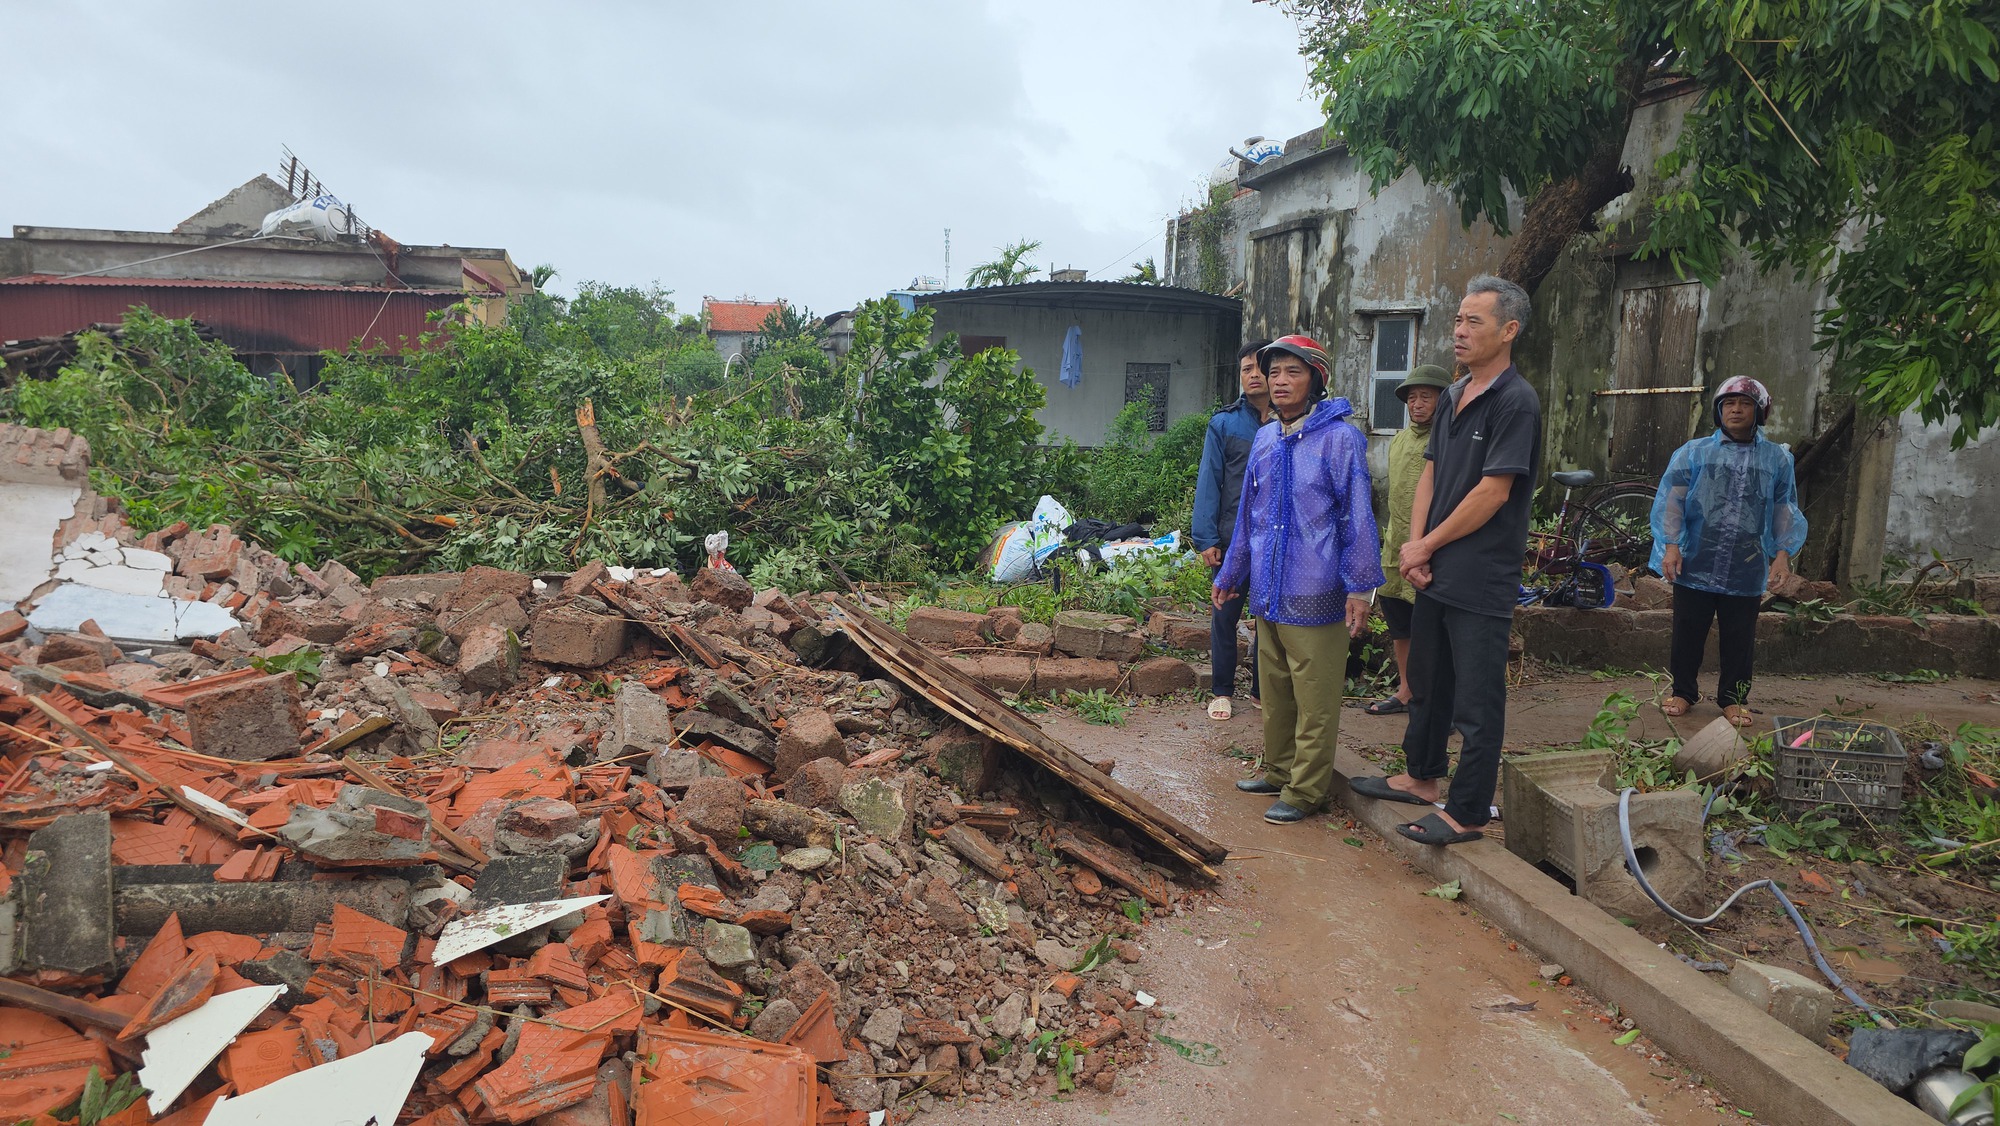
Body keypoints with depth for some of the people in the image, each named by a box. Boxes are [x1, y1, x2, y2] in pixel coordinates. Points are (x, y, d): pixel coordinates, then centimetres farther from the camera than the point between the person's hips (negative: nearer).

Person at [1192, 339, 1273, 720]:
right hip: (1233, 536, -1)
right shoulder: (1224, 423, 0)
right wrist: (1206, 539, -8)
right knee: (1226, 614, 5)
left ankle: (1264, 689, 24)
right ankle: (1222, 692, 17)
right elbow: (1209, 482, -2)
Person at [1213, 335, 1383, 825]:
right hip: (1268, 592, 7)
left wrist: (1360, 587, -12)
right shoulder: (1265, 439, 12)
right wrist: (1231, 573, 25)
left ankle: (1305, 790, 12)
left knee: (1314, 700, 1)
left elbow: (1357, 517, -10)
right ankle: (1277, 771, 33)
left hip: (1314, 596, -7)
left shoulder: (1339, 438, -9)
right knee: (1275, 692, 18)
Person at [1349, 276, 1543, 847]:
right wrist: (1415, 545, -3)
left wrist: (1428, 546, -10)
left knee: (1476, 702, 1)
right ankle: (1422, 776, 38)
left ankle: (1467, 813, 11)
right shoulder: (1453, 396, 12)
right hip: (1435, 573, 9)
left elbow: (1492, 493, -18)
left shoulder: (1515, 402, -14)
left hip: (1482, 581, -9)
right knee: (1427, 681, 21)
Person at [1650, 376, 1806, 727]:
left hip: (1746, 572, 1)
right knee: (1688, 634, 7)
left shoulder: (1777, 458, 9)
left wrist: (1783, 553, 2)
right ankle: (1683, 692, 22)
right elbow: (1672, 499, 0)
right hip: (1695, 566, -1)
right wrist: (1671, 546, -9)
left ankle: (1733, 698, 22)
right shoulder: (1694, 452, 3)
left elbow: (1785, 510, 11)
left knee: (1739, 640, 8)